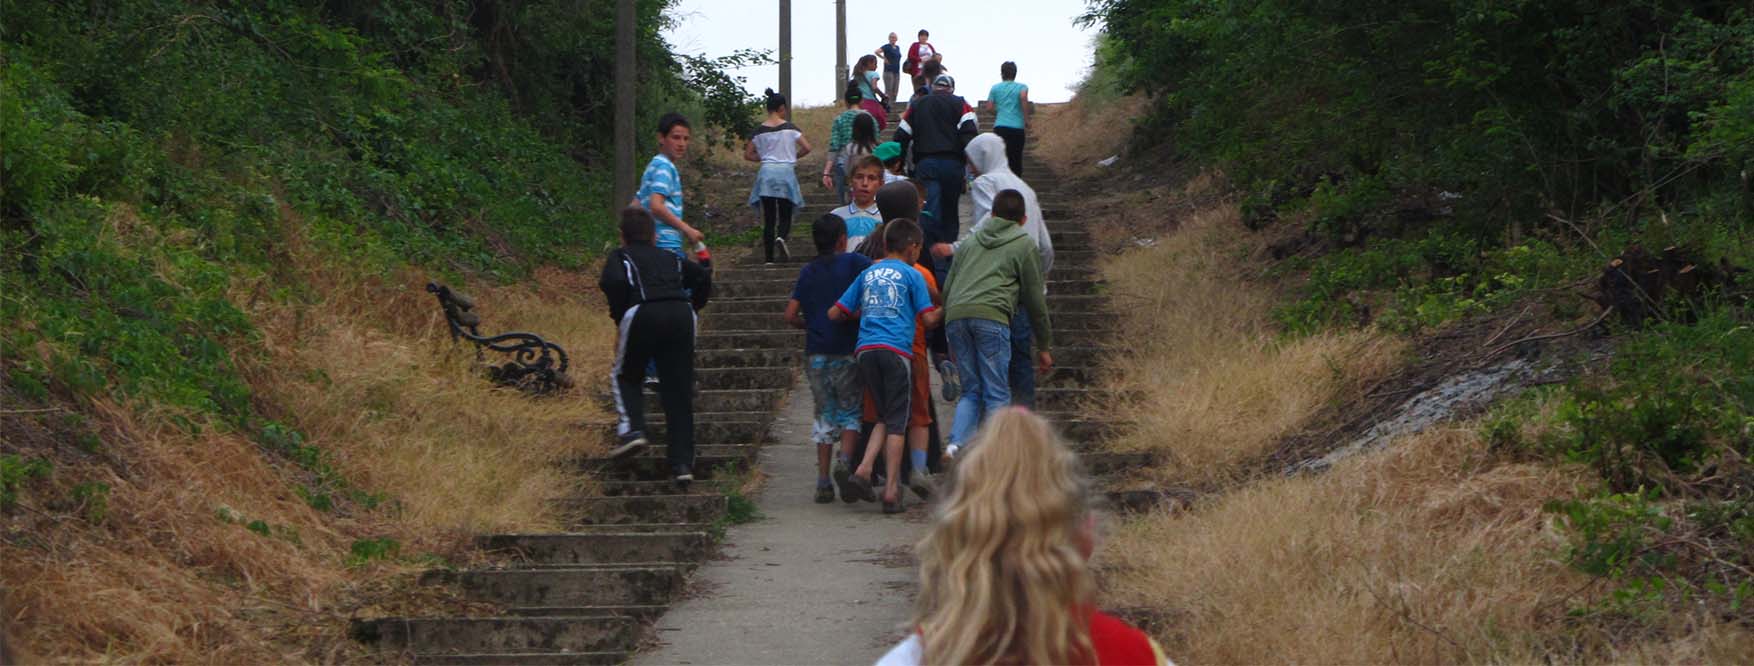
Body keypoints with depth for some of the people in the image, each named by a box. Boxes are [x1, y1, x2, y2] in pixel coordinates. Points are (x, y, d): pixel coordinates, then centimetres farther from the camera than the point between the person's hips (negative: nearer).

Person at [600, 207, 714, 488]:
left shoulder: (620, 257, 18)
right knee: (679, 392, 6)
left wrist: (619, 319, 6)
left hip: (642, 314, -3)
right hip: (681, 316, 3)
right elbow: (703, 277, 17)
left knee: (626, 376, 22)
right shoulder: (670, 258, 29)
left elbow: (614, 282, -4)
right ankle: (682, 463, 1)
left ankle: (632, 430, -2)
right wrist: (692, 308, 26)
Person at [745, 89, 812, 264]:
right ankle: (781, 237, -24)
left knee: (768, 217, 6)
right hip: (786, 172, -2)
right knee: (785, 215, 9)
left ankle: (769, 258, 3)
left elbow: (748, 154, 5)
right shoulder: (789, 128, -4)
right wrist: (793, 156, 10)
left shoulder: (759, 130, 2)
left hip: (766, 173, 2)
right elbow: (806, 147, -7)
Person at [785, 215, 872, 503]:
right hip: (846, 350, -3)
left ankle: (823, 480, 6)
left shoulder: (808, 272, 9)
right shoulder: (852, 262, -1)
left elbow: (790, 315, 6)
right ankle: (845, 459, -20)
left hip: (815, 353, 3)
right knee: (850, 412, 6)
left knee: (825, 415, 11)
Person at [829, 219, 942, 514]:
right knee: (896, 422, 1)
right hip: (896, 350, -4)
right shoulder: (911, 275, 5)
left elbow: (834, 314, 16)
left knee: (885, 417, 16)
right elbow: (928, 319, 1)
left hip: (865, 349, 4)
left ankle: (864, 469, -3)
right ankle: (891, 491, -2)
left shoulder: (867, 274, 18)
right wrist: (942, 311, 22)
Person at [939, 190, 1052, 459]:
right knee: (997, 394, 0)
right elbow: (1034, 298, 13)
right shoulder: (1024, 245, 16)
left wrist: (951, 344, 28)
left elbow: (947, 288, 25)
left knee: (971, 391, 12)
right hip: (991, 316, -4)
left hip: (956, 316, 4)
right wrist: (1043, 346, 19)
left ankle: (956, 444, -8)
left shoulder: (969, 244, 29)